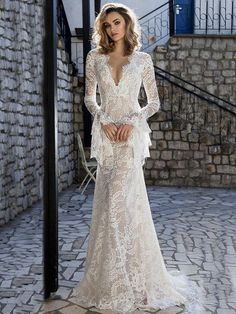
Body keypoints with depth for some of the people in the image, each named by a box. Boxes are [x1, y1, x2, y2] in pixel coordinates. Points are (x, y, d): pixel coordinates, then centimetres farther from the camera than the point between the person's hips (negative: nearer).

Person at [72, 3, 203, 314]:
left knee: (120, 200, -11)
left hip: (132, 133, -3)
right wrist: (103, 121, -5)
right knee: (110, 201, 4)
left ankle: (128, 279, -2)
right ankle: (112, 277, 15)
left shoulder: (143, 59, 4)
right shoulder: (95, 57, 9)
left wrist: (132, 122, -11)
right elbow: (89, 97, 12)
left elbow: (154, 102, 5)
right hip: (106, 133, 3)